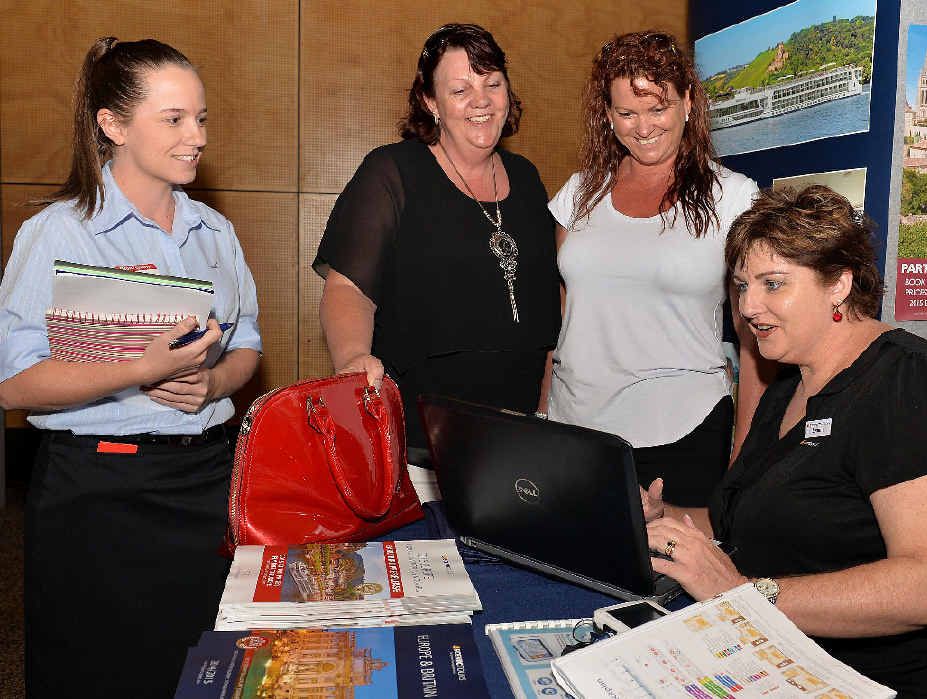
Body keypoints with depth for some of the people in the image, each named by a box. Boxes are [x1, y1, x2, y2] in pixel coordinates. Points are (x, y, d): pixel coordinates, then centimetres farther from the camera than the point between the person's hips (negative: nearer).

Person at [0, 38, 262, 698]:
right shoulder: (59, 232, -7)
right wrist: (148, 369, -25)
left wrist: (211, 383, -8)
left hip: (208, 473, 5)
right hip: (101, 489, -4)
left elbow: (247, 345, 13)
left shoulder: (214, 230, 10)